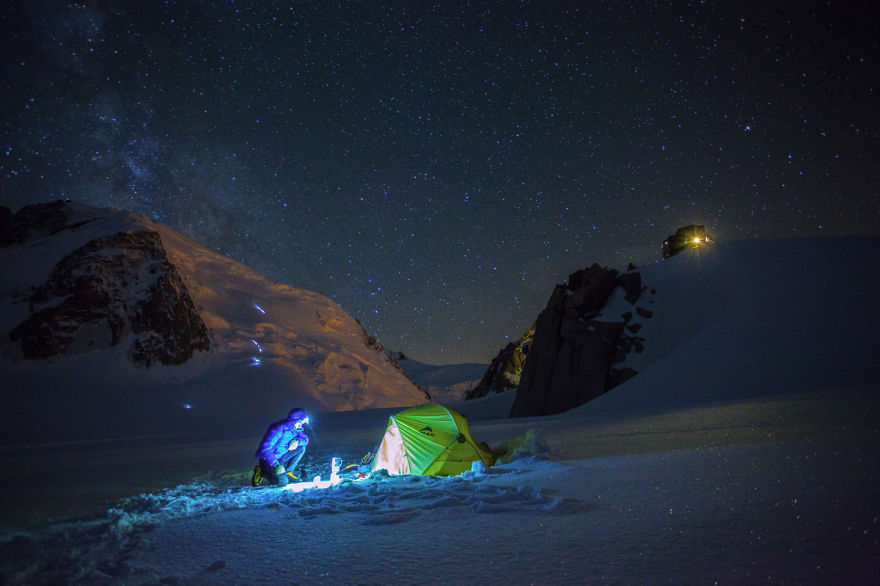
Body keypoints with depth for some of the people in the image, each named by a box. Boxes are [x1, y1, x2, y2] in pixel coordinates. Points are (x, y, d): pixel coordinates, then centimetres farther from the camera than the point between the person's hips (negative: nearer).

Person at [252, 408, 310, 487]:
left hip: (280, 457, 8)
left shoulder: (295, 429, -2)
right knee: (283, 482, -25)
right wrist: (276, 465, -35)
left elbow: (305, 439, 3)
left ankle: (287, 472, 1)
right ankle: (260, 475, -1)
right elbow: (265, 448, -31)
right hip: (268, 460, -8)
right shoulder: (279, 429, -27)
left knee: (302, 447, -3)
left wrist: (297, 441, -21)